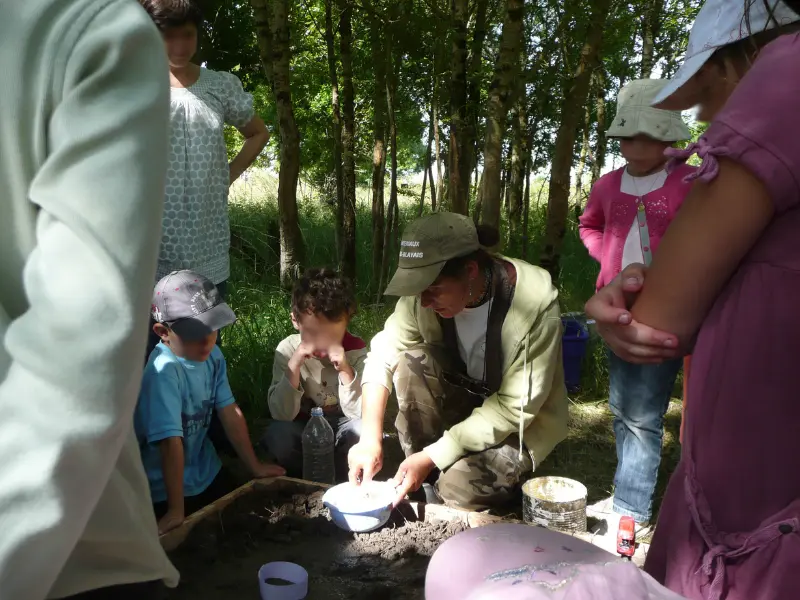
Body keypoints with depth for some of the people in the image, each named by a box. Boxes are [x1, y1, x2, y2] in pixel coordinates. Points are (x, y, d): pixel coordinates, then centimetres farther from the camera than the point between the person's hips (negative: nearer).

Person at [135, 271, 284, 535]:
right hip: (166, 487, -6)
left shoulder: (213, 356, -10)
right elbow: (171, 442, -32)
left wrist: (255, 466, 3)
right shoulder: (163, 373, -31)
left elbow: (230, 412, -3)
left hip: (208, 473, 6)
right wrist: (176, 511, -29)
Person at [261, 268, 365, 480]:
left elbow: (359, 413, -22)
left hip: (342, 427, 0)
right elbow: (281, 414, -23)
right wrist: (294, 364, -34)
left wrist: (345, 370, -35)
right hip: (304, 427, 1)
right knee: (276, 435, -29)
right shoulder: (287, 349, -17)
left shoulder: (356, 350, -18)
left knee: (363, 430, -31)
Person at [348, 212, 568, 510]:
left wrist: (433, 456, -29)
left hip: (519, 422, -4)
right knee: (410, 361, -24)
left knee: (460, 486, -29)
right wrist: (370, 439, -26)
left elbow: (513, 408, -27)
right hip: (467, 396, 5)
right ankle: (427, 482, -7)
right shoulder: (428, 290, -19)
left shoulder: (534, 302, -32)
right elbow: (382, 356, -13)